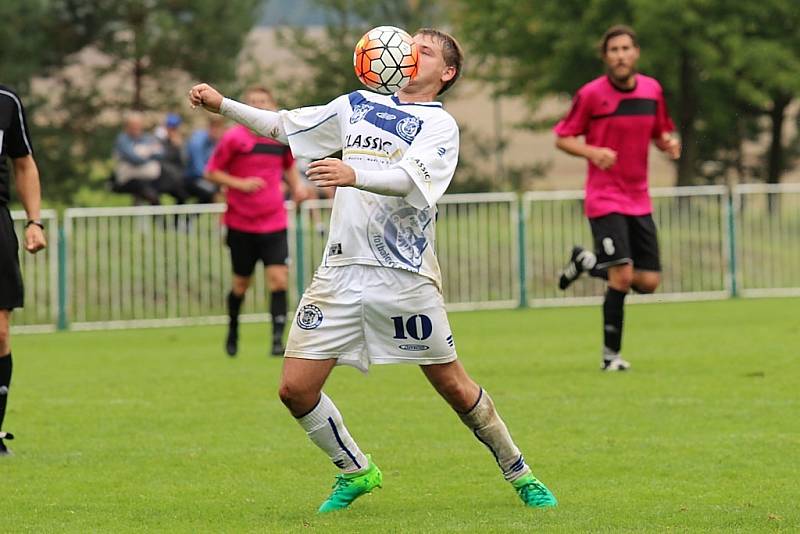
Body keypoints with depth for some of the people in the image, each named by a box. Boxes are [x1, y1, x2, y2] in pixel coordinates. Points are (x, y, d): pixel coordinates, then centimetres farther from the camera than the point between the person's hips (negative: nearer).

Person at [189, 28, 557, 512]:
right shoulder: (358, 106, 15)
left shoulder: (440, 124, -3)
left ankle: (519, 473, 20)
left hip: (407, 277, -5)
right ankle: (356, 472, 18)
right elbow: (282, 126, 21)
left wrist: (353, 174, -39)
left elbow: (408, 178, -22)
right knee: (296, 389, -3)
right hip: (342, 270, 5)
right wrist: (222, 104, 10)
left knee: (453, 386, 0)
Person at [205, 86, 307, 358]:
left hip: (274, 222, 2)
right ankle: (232, 331, 35)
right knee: (241, 284, 9)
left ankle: (278, 339, -9)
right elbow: (212, 172, -3)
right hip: (241, 223, -2)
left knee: (279, 280, -12)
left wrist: (297, 185, 3)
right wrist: (240, 183, -17)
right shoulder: (233, 138, -8)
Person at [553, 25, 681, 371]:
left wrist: (669, 144, -6)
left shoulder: (652, 90, 5)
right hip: (605, 197, -5)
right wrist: (592, 152, -20)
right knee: (622, 276, -16)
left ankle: (587, 262, 28)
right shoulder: (591, 94, -8)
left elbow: (660, 133, 18)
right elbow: (562, 138, -2)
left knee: (649, 282, 2)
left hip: (638, 199, 5)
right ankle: (611, 355, -1)